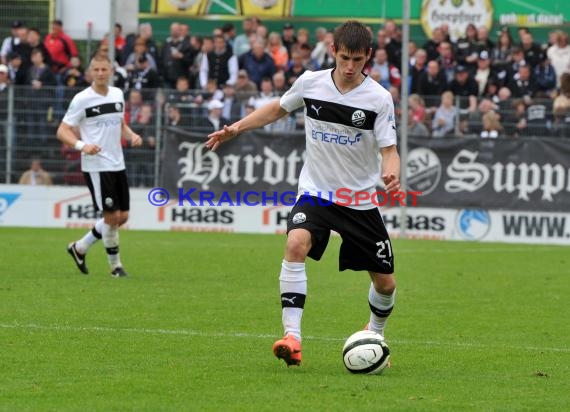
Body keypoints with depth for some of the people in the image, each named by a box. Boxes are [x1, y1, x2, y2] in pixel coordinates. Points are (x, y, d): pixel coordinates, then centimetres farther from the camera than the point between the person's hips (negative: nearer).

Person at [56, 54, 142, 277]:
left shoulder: (117, 94, 9)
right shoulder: (82, 99, -9)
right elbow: (62, 131, -8)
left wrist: (132, 135, 1)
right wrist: (82, 146, -26)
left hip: (117, 165, 7)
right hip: (96, 166, -7)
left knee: (123, 216, 9)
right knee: (112, 215, -7)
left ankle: (80, 247, 26)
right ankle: (115, 265, 11)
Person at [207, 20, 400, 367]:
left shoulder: (379, 98, -11)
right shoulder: (310, 83, -4)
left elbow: (389, 150, -12)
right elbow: (278, 109, 15)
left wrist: (392, 174, -35)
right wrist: (235, 129, 6)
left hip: (361, 200, 0)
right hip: (315, 192, 0)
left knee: (385, 284, 5)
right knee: (297, 244, -30)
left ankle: (375, 337, 38)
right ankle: (292, 338, -32)